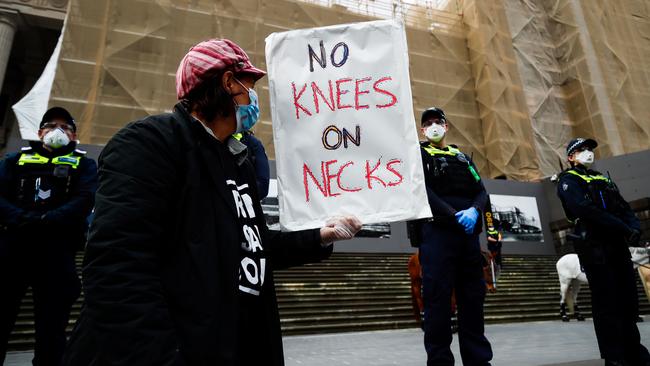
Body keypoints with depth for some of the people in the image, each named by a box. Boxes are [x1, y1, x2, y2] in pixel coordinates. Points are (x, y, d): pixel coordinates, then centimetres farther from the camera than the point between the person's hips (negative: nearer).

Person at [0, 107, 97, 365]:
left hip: (56, 254, -1)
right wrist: (23, 219, -16)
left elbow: (85, 200, -4)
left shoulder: (84, 165, 14)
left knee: (51, 329, 2)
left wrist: (43, 221, -18)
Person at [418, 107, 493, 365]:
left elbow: (481, 191, 13)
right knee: (438, 296, -5)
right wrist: (454, 215, -16)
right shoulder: (418, 155, 8)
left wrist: (474, 210, -10)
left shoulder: (462, 157, 23)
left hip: (468, 233, 5)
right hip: (437, 231, -5)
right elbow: (423, 191, -7)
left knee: (473, 296, 8)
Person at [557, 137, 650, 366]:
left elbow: (624, 208, 14)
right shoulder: (568, 180, 1)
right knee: (607, 304, -6)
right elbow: (586, 210, -16)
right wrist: (625, 230, -16)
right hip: (595, 248, -7)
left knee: (628, 302, 9)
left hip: (618, 247, 7)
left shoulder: (603, 180, 25)